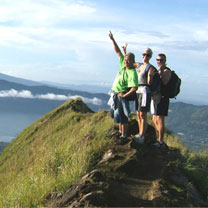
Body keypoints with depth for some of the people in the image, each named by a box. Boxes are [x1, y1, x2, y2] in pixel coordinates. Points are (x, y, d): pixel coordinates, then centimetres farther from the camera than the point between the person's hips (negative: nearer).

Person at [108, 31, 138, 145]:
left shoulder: (132, 73, -22)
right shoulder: (123, 65, 2)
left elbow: (134, 88, -29)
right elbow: (118, 51, 8)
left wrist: (124, 95, -21)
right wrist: (112, 39, 3)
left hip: (121, 96, -9)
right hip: (115, 94, 9)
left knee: (122, 116, -5)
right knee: (118, 115, 20)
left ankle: (124, 137, 2)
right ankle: (120, 131, 36)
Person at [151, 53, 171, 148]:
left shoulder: (166, 71, -7)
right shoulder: (158, 71, 21)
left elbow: (165, 82, -21)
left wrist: (161, 72, -25)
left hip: (162, 97, -10)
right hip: (155, 97, 10)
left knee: (159, 119, -11)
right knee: (155, 120, 12)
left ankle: (160, 142, -8)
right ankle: (159, 140, 20)